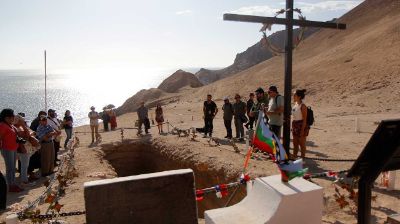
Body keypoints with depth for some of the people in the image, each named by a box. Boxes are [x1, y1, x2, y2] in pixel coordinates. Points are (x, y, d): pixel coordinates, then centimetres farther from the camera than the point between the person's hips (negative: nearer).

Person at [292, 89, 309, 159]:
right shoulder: (295, 104, 8)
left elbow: (304, 119, -17)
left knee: (302, 144, 4)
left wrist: (302, 130, -19)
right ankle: (294, 157, 25)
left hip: (301, 126, -8)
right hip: (295, 126, 8)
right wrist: (292, 127, 15)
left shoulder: (302, 106, -16)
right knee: (295, 144, 15)